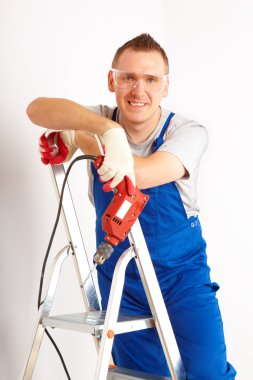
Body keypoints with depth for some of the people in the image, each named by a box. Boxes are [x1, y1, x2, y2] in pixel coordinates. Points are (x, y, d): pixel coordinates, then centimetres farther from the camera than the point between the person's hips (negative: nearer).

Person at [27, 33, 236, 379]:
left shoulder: (188, 132, -14)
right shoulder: (100, 120, -6)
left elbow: (139, 174, -33)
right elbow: (38, 109, -26)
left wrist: (76, 137, -21)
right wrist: (107, 129, -42)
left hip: (182, 277, -2)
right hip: (120, 283, 2)